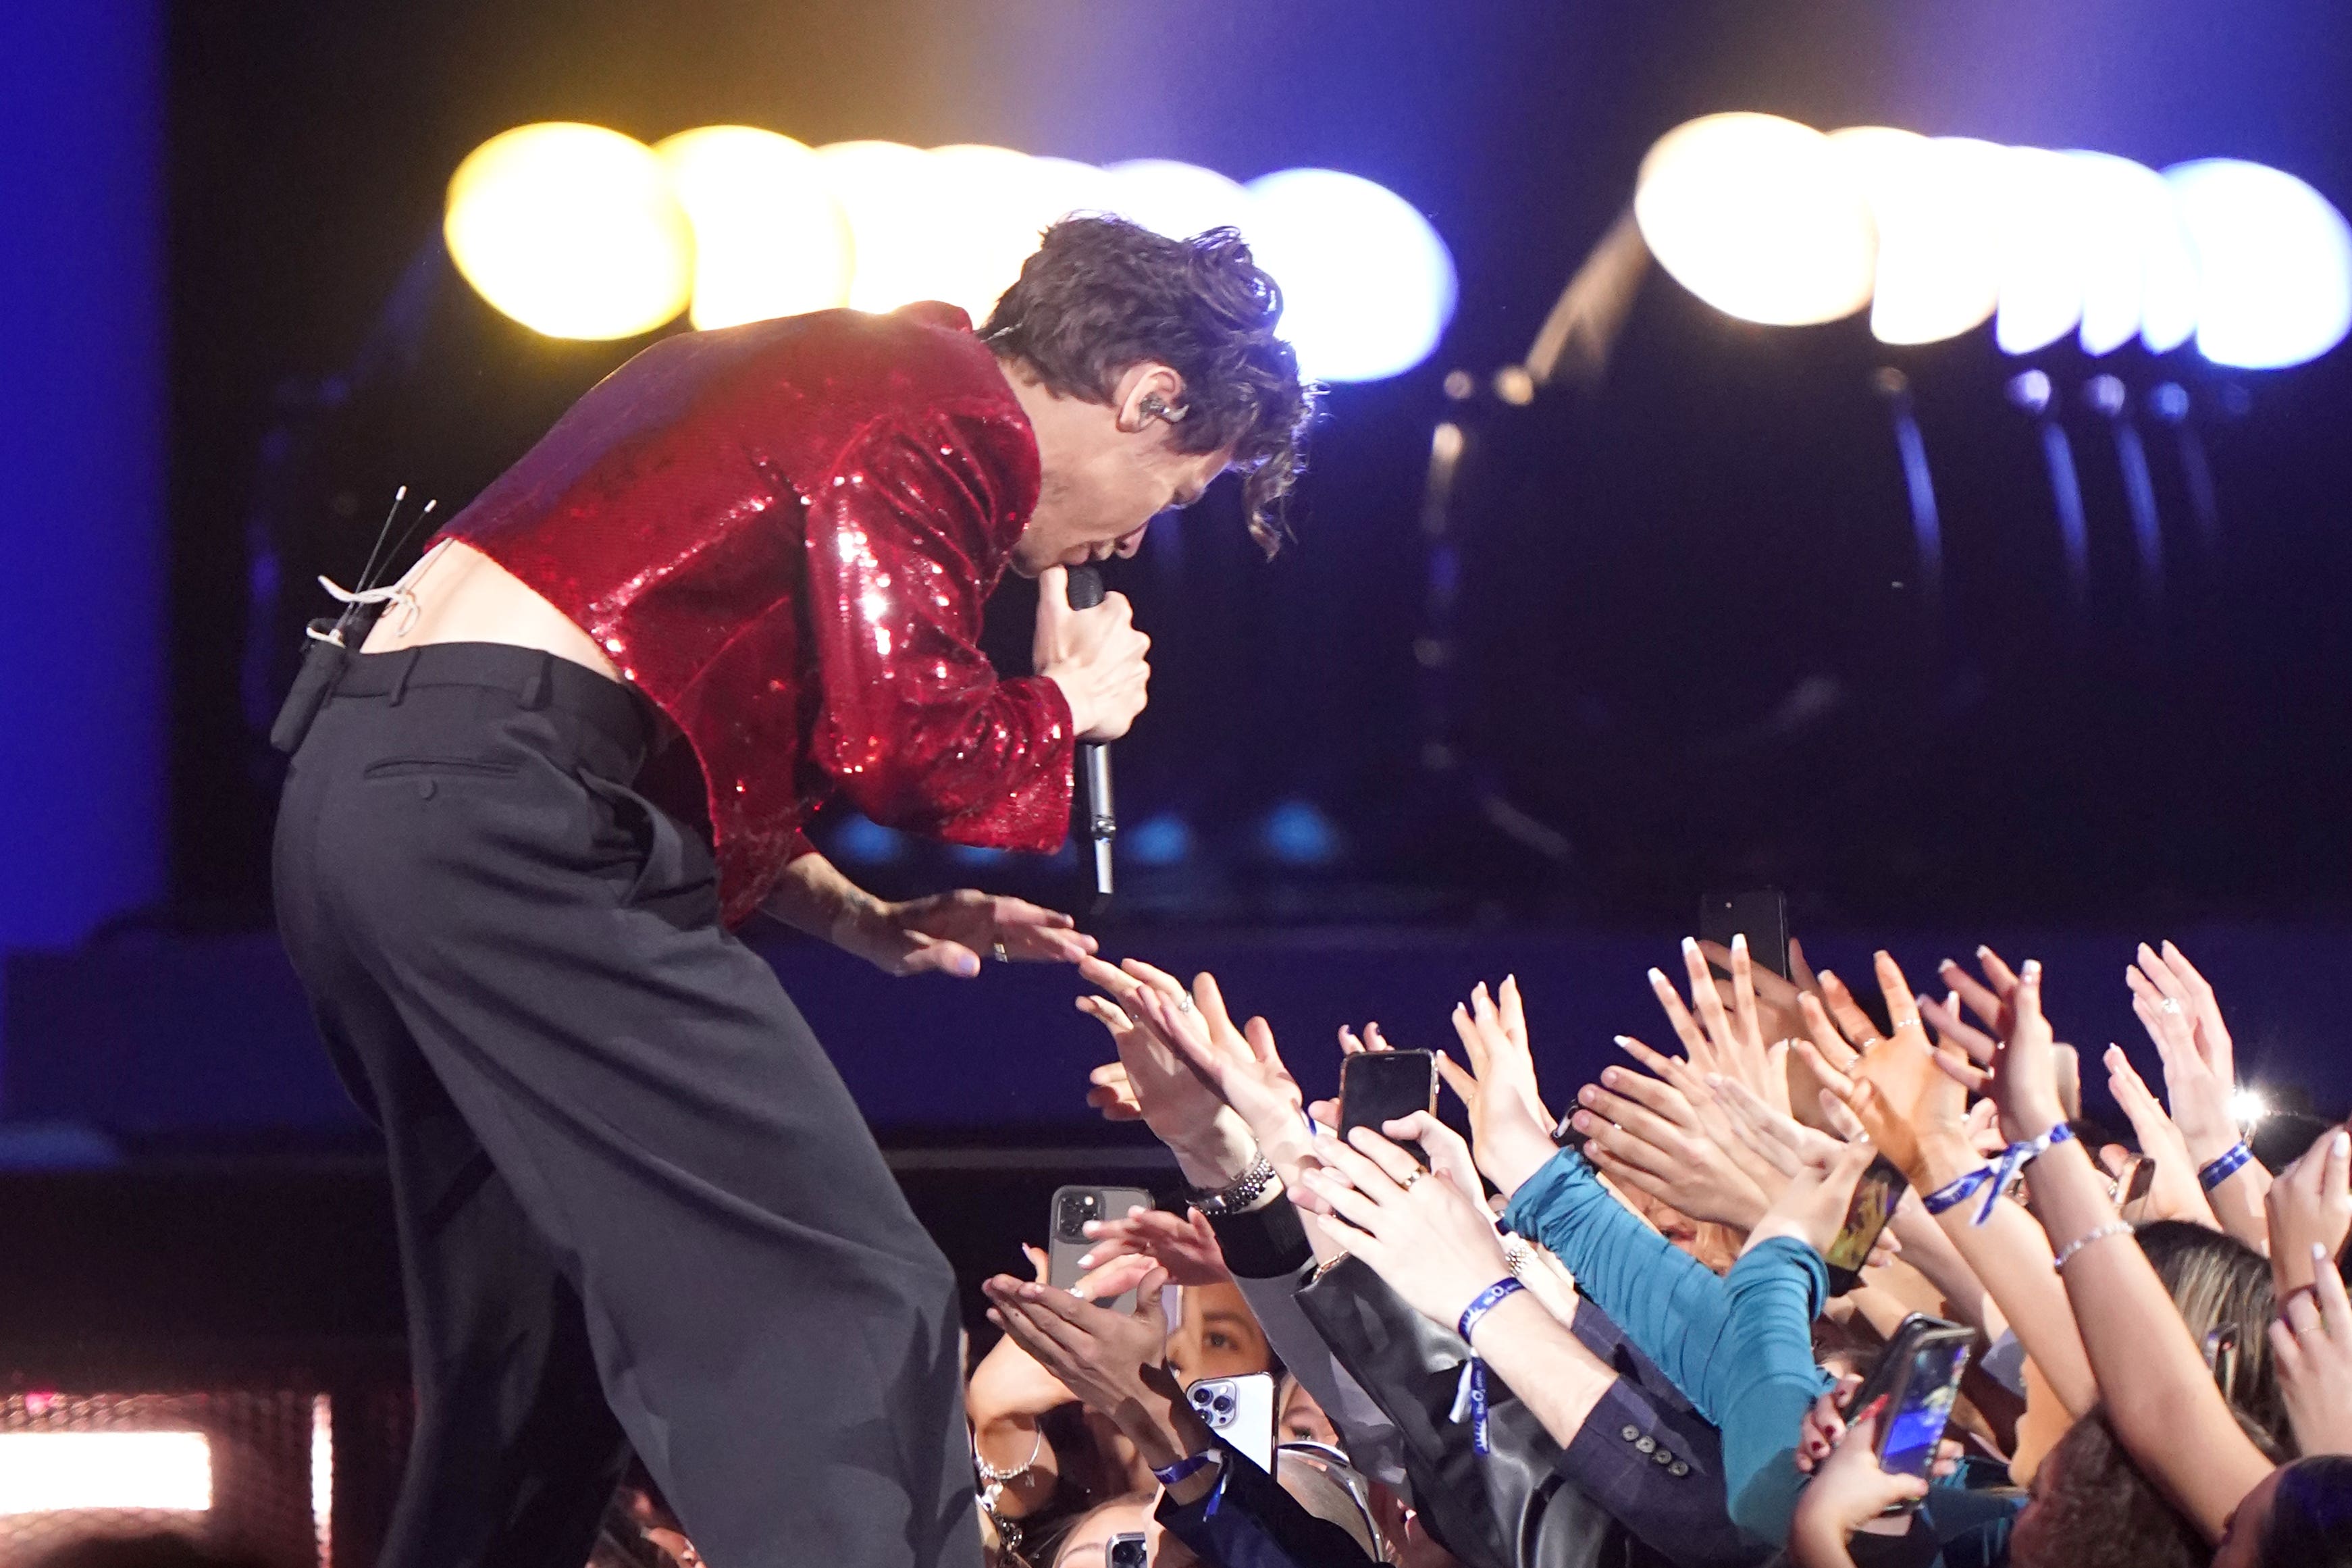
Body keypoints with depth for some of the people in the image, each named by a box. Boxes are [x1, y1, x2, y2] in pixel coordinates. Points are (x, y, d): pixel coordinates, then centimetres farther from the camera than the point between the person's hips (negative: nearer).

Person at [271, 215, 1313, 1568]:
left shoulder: (837, 373, 26)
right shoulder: (950, 412, -5)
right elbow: (901, 739, -14)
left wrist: (858, 920, 20)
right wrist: (1066, 707, 5)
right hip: (507, 811, -11)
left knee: (530, 1357, 18)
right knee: (849, 1305, -13)